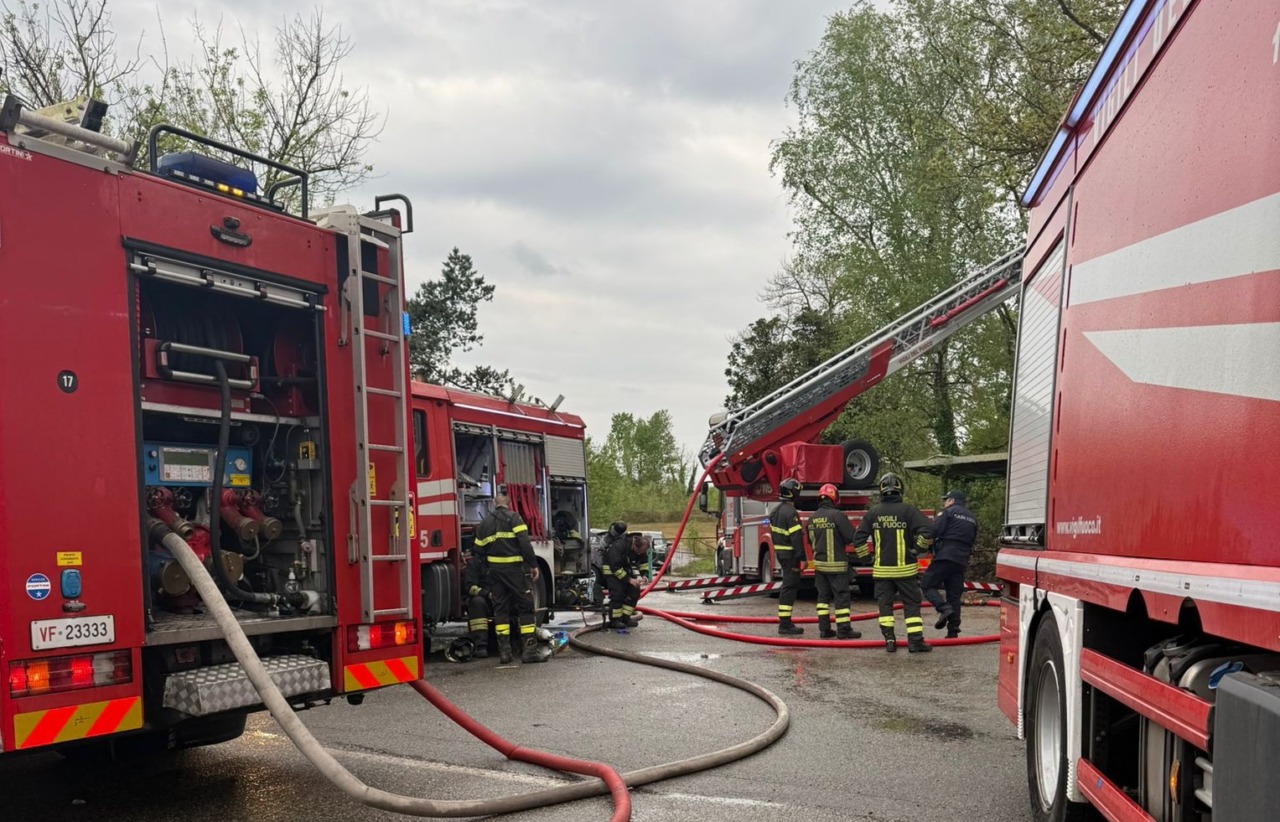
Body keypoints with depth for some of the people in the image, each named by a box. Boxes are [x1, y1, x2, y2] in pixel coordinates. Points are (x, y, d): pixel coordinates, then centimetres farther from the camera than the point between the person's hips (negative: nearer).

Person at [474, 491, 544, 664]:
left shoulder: (484, 523, 12)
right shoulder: (513, 518, -4)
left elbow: (479, 549, 12)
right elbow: (525, 543, -14)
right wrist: (533, 565, -10)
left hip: (494, 570, 5)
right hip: (514, 568, -5)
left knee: (500, 607, 10)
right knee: (525, 606, -1)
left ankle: (504, 650, 7)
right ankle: (530, 649, -7)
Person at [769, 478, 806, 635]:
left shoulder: (776, 511, 11)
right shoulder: (790, 512, -19)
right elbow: (796, 537, -22)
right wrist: (801, 557, -21)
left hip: (780, 552, 10)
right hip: (790, 554, -10)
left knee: (789, 586, 16)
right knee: (790, 587, -7)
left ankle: (785, 622, 20)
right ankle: (785, 625, -7)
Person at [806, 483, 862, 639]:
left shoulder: (812, 517, 5)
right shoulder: (837, 515, -16)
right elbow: (851, 537, -14)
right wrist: (841, 541, 6)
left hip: (819, 563, 6)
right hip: (836, 563, -6)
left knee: (823, 596, 12)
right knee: (841, 596, 0)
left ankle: (824, 629, 12)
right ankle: (844, 630, 0)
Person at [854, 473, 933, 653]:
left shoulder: (873, 512, 1)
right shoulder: (908, 510, -8)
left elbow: (858, 539, 0)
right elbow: (927, 532, -17)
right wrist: (916, 548, -2)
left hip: (881, 569, 2)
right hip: (905, 568, -2)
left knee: (885, 604, 10)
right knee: (911, 604, 5)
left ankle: (889, 640, 8)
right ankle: (915, 641, 2)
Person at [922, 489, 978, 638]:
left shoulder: (948, 512, 0)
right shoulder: (973, 518, 23)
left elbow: (934, 531, -10)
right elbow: (973, 539, 25)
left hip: (945, 556, -7)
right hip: (962, 560, 7)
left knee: (927, 585, -2)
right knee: (954, 594, 8)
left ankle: (944, 608, -23)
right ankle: (953, 630, 5)